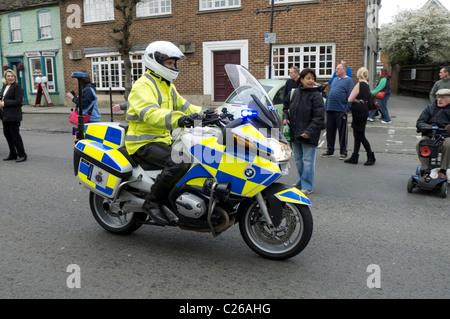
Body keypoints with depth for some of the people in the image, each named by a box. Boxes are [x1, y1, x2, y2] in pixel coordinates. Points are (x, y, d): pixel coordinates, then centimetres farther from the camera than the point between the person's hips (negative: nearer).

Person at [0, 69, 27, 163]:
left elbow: (18, 101, -17)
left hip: (13, 115, -9)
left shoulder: (17, 87, -9)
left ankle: (22, 155, 2)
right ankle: (13, 154, 24)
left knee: (15, 134, -7)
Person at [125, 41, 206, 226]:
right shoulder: (142, 86, -12)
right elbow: (150, 114, -30)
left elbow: (183, 106, 22)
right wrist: (178, 120, -47)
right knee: (178, 163, -31)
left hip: (164, 140, 9)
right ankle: (152, 203, -17)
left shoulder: (168, 86, 20)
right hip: (144, 144, -9)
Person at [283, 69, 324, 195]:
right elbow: (286, 107, 21)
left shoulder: (316, 95, -10)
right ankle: (301, 181, 33)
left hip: (308, 135, -6)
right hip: (294, 132, 6)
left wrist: (309, 131, -21)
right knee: (298, 159, 17)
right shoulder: (296, 92, 7)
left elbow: (319, 117, -14)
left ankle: (307, 186, 9)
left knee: (308, 160, 0)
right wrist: (285, 117, 2)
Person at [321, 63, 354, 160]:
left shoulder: (349, 80, -1)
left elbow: (350, 96, -7)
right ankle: (330, 150, 21)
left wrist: (347, 109, -14)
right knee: (330, 131, 10)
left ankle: (343, 152, 9)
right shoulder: (335, 79, 19)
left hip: (341, 110, -6)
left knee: (342, 132, 1)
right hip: (330, 109, 6)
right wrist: (326, 106, 15)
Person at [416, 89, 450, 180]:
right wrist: (425, 126, -14)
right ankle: (425, 169, -22)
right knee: (419, 144, -30)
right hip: (429, 135, 2)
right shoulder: (430, 108, 18)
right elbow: (419, 122, 10)